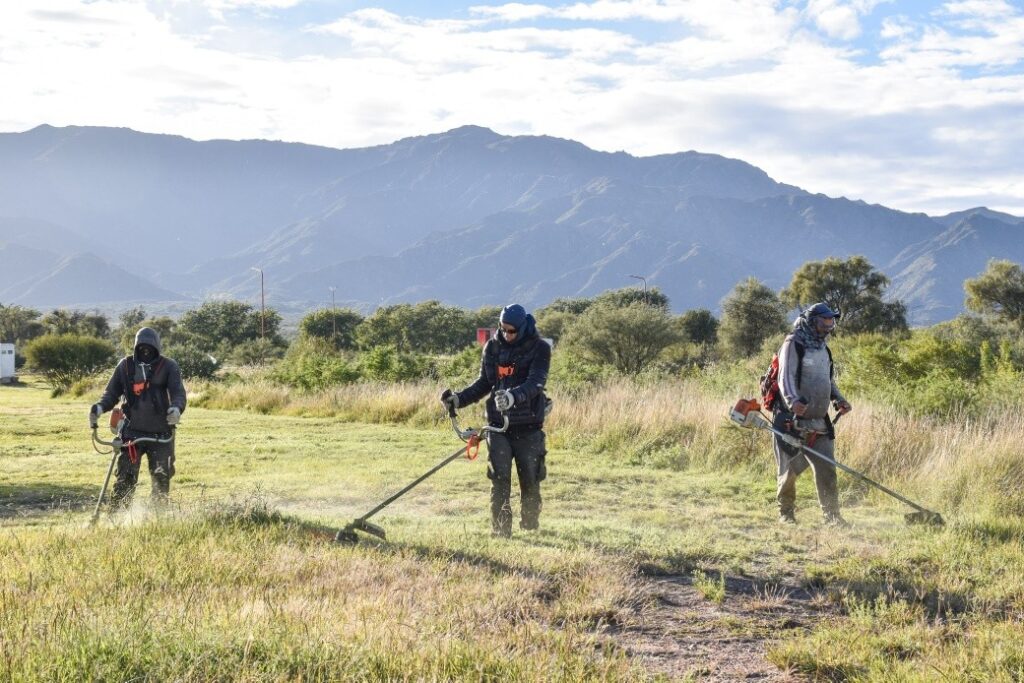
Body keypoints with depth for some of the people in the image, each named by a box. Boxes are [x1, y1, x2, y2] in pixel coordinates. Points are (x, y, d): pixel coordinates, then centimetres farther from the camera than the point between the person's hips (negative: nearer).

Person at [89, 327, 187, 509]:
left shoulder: (168, 367, 1)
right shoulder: (125, 366, 7)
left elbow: (178, 392, -9)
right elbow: (112, 393, 9)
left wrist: (176, 407, -32)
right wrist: (99, 407, -12)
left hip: (161, 434, 0)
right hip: (132, 432, 0)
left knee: (161, 480, 7)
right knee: (125, 479, -8)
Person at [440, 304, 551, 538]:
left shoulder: (539, 349, -6)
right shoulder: (492, 347, 6)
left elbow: (535, 383, -21)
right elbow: (484, 383, 14)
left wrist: (514, 396, -40)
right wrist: (459, 398, 0)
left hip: (528, 425, -2)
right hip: (498, 423, 2)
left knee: (530, 479, 7)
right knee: (499, 477, -7)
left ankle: (530, 525, 27)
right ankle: (500, 529, -4)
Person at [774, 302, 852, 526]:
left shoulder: (823, 348, 18)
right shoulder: (794, 344, -7)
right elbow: (786, 377, -18)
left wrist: (838, 399, 10)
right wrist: (792, 401, -36)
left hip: (819, 421, 7)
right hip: (793, 420, -6)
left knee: (827, 467, 0)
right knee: (790, 468, 1)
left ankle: (831, 514, 5)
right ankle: (786, 512, 17)